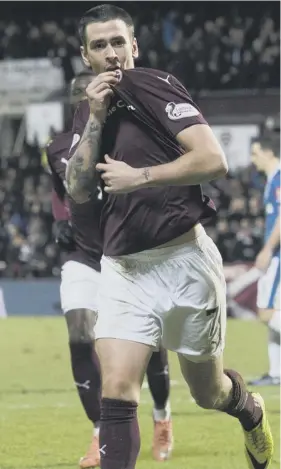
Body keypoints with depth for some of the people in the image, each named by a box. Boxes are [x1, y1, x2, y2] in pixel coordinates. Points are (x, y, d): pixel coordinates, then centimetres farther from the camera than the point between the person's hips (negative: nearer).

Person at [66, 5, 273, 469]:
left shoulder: (154, 85, -10)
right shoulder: (88, 112, 11)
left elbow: (213, 160, -19)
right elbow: (79, 190, 0)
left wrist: (139, 177, -18)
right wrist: (96, 119, -9)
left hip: (182, 260, -4)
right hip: (122, 269, 4)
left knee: (207, 391, 14)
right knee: (116, 391, -14)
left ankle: (251, 410, 48)